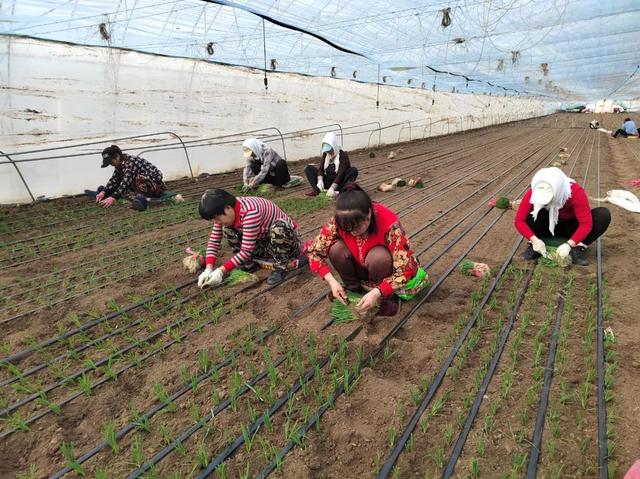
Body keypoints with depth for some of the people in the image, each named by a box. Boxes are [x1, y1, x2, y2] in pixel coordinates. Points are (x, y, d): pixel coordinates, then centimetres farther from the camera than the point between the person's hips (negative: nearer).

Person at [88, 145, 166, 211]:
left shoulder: (131, 162, -21)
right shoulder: (121, 164, 6)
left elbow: (126, 182, -31)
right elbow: (114, 179, 5)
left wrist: (113, 198, -37)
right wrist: (104, 192, -10)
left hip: (156, 185, -9)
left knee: (139, 178, -37)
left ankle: (140, 198, -48)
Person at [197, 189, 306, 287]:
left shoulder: (250, 212, -35)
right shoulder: (225, 213, -11)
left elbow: (246, 250, -33)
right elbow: (213, 242, -6)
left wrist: (221, 271, -30)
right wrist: (208, 269, -19)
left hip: (285, 236, -7)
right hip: (264, 239, 7)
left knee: (279, 226, -41)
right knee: (227, 229, -8)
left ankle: (280, 268, -21)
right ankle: (248, 265, -1)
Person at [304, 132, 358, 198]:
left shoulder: (343, 155, -16)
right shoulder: (325, 154, 1)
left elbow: (341, 173, -25)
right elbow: (320, 168, -9)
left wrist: (332, 187, -36)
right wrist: (320, 180, -30)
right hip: (327, 182, 4)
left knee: (354, 170, -30)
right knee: (309, 168, -10)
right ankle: (316, 190, -29)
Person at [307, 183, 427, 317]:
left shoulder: (389, 224, -34)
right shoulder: (340, 221, -24)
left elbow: (405, 269, -33)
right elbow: (313, 250, -17)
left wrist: (376, 293, -40)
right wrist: (331, 281, -27)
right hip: (361, 268, 3)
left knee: (378, 256, -36)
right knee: (336, 248, -24)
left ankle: (387, 296, -8)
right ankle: (353, 288, 0)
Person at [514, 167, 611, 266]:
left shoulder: (575, 192, -30)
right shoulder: (533, 192, -27)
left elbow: (586, 223, -30)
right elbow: (519, 220, -26)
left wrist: (569, 244, -42)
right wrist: (534, 240, -40)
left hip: (570, 227, 1)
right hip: (549, 227, 0)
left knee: (604, 214, -27)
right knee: (533, 212, -33)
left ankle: (578, 248, -20)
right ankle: (535, 246, -15)